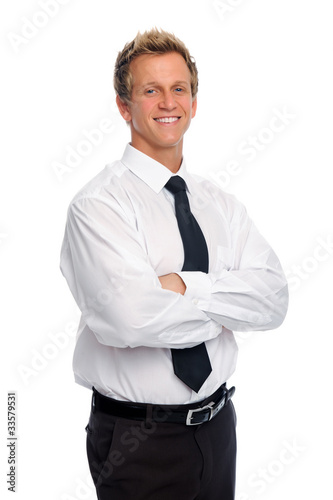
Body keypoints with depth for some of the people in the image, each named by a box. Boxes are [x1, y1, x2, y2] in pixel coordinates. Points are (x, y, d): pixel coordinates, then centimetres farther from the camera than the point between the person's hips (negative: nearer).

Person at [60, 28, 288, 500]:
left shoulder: (220, 203, 4)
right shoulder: (98, 203, -14)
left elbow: (275, 299, -7)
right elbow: (132, 318, -29)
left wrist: (184, 285, -21)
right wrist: (226, 305, -13)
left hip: (217, 423, 5)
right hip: (138, 440, -5)